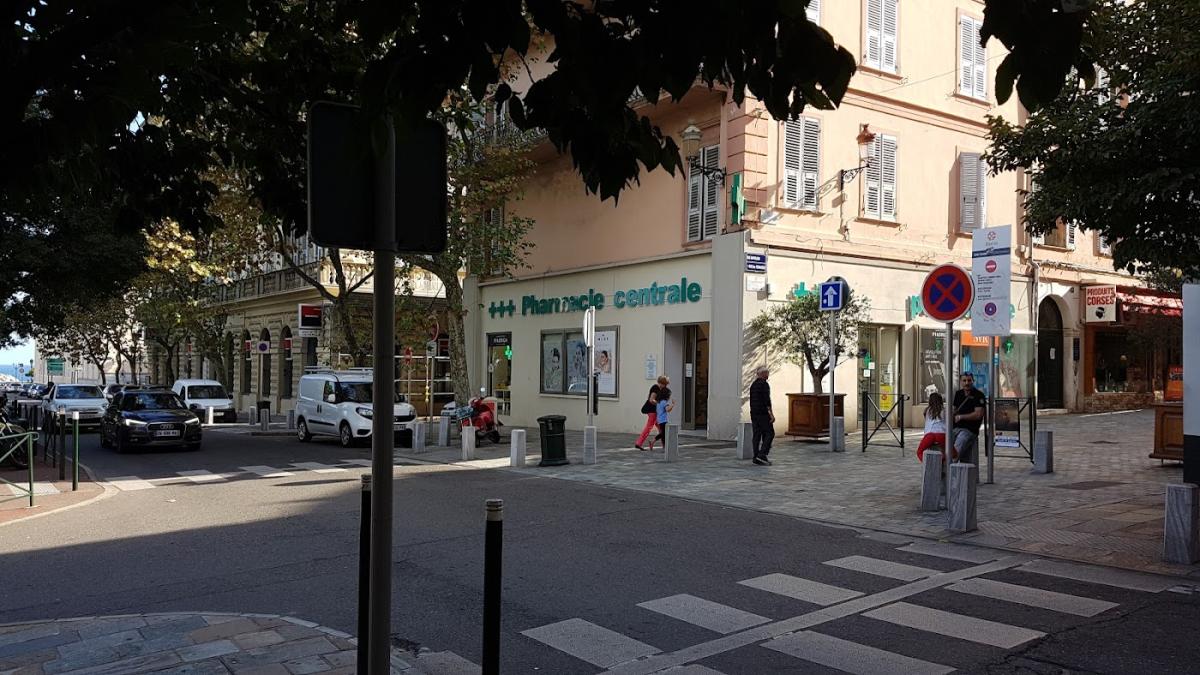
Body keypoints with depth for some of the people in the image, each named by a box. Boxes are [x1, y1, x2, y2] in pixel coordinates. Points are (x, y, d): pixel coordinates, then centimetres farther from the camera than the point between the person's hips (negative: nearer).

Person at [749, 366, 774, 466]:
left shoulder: (753, 385, 15)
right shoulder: (764, 384, -12)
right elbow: (767, 400, -19)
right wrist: (771, 414, -18)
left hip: (754, 413, 9)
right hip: (763, 413, -9)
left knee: (757, 435, 7)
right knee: (769, 433, -3)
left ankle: (756, 458, 6)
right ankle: (762, 455, -12)